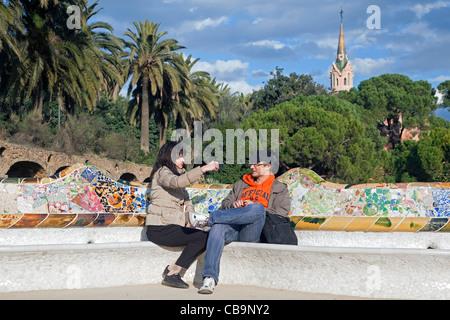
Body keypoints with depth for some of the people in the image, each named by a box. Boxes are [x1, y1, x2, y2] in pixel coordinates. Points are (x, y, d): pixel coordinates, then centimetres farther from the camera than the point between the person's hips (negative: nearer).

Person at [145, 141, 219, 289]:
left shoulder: (176, 173, 23)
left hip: (170, 226, 9)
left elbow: (186, 199, 24)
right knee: (204, 237, -18)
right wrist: (203, 169, -34)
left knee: (204, 238, -8)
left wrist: (189, 218, 5)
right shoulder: (162, 173, -7)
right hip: (159, 229, -9)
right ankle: (172, 272, -13)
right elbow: (177, 182, -30)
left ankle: (172, 271, -8)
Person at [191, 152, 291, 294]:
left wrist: (252, 206, -6)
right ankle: (209, 279, -44)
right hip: (233, 229, 3)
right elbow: (225, 203, 25)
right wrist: (234, 204, 0)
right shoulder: (241, 184, 31)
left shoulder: (280, 188, 19)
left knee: (258, 208, -35)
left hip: (253, 233, -3)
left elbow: (281, 214, 3)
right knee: (217, 227, -34)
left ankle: (209, 218, -30)